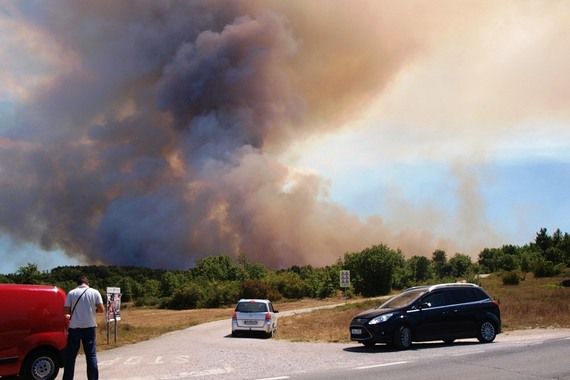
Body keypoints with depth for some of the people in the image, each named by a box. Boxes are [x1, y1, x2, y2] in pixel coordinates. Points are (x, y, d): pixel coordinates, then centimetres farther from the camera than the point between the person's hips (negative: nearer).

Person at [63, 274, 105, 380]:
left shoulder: (71, 293, 0)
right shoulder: (94, 292, 1)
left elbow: (66, 311, -4)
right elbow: (101, 309, -2)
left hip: (74, 327, 0)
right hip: (89, 327, 0)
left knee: (70, 355, 8)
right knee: (91, 355, 5)